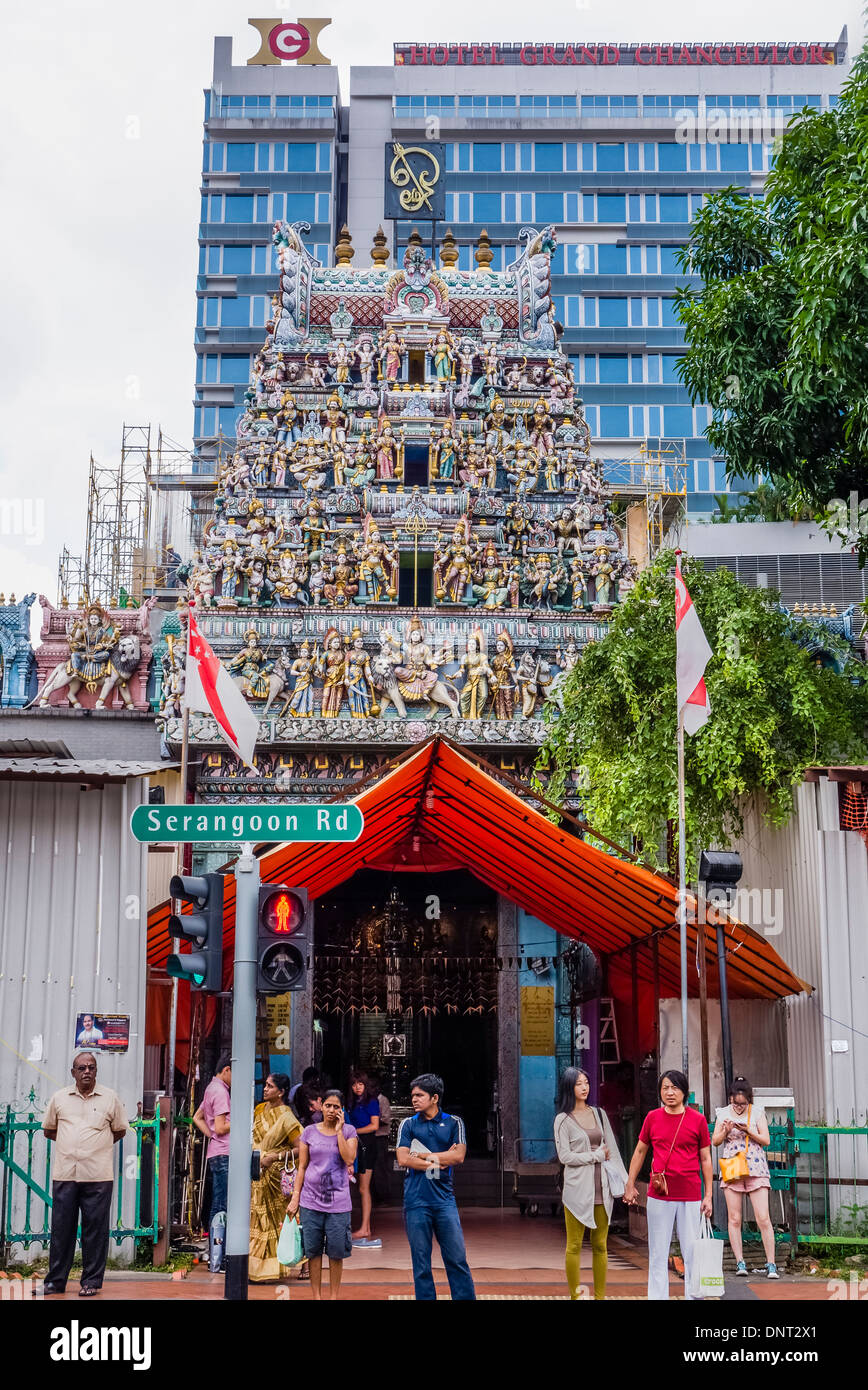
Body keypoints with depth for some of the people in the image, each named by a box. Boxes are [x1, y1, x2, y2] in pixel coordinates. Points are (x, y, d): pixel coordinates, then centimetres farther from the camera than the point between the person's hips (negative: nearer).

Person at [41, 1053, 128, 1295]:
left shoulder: (110, 1098, 5)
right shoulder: (59, 1098, 8)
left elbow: (120, 1130, 13)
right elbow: (48, 1130, 17)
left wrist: (97, 1146, 7)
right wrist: (72, 1143, 10)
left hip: (98, 1175, -1)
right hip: (64, 1173, 2)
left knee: (95, 1229, 0)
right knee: (61, 1228, 4)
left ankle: (91, 1282, 7)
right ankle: (55, 1281, 13)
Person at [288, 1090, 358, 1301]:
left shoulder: (348, 1131, 4)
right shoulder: (310, 1132, 5)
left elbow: (349, 1159, -12)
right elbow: (302, 1167, 7)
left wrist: (339, 1130, -11)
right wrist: (295, 1197, 2)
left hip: (338, 1201, -1)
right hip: (311, 1199, 1)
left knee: (336, 1252, 1)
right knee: (313, 1251, 4)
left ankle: (334, 1295, 13)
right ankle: (316, 1295, 14)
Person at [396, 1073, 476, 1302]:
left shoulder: (453, 1123, 7)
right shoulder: (408, 1124, 7)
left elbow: (459, 1156, -5)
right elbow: (403, 1159, -5)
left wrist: (424, 1156, -5)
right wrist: (439, 1161, -7)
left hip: (444, 1199, 0)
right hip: (416, 1201, 0)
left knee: (457, 1259, -1)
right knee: (421, 1263, 4)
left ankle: (466, 1298, 5)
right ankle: (425, 1299, 11)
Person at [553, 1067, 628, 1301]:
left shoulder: (599, 1114, 14)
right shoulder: (563, 1120, 1)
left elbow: (612, 1151, 13)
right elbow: (565, 1156, -7)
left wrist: (625, 1182, 5)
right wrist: (597, 1155, -6)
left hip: (601, 1188, 4)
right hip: (578, 1188, -4)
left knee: (600, 1246, 6)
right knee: (574, 1246, -2)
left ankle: (600, 1296, 10)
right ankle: (575, 1295, 4)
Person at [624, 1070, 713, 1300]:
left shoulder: (697, 1119, 0)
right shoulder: (652, 1118, 4)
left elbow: (705, 1159, 5)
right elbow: (640, 1152, 14)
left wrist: (708, 1195, 2)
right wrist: (630, 1186, 11)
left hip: (690, 1196, -1)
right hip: (658, 1196, 1)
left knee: (692, 1253, 2)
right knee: (658, 1253, 6)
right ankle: (657, 1297, 12)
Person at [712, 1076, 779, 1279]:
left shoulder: (757, 1112, 2)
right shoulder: (724, 1113, 6)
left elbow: (766, 1140, -3)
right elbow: (715, 1141, 5)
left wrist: (748, 1131, -17)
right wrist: (726, 1131, -15)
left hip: (756, 1170, -2)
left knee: (763, 1219, -7)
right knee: (734, 1219, 1)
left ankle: (771, 1264, -3)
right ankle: (740, 1262, 6)